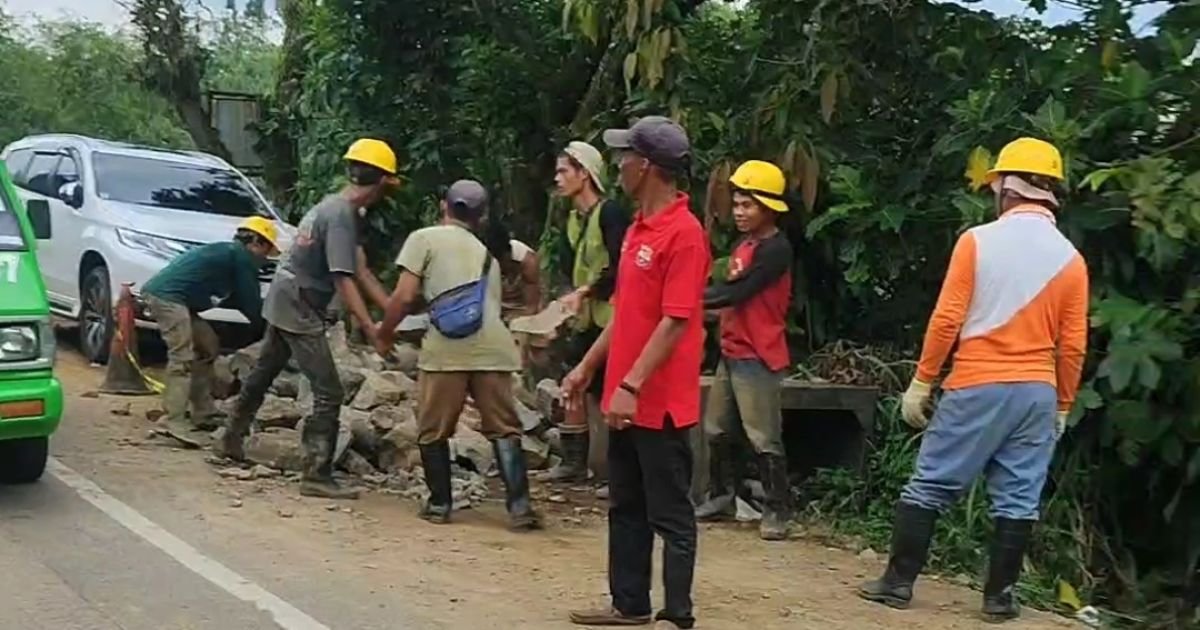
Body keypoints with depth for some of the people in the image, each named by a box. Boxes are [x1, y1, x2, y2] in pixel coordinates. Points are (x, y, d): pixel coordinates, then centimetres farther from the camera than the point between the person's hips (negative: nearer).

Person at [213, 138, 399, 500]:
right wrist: (371, 329, -31)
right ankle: (317, 475, -7)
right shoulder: (341, 216, -22)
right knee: (329, 393, -8)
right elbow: (344, 280, -28)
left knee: (263, 373, 25)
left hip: (285, 303, 10)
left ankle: (231, 441, 40)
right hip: (298, 310, -10)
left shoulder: (337, 207, 9)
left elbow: (361, 272, 8)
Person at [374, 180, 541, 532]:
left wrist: (384, 335, 16)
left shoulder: (424, 238, 12)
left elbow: (404, 297, 4)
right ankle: (520, 509, 2)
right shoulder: (486, 253, 30)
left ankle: (439, 505, 19)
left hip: (447, 348, -4)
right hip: (493, 347, 4)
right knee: (504, 430, 9)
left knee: (432, 432, 13)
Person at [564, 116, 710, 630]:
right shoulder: (637, 229, 12)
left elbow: (675, 322, -21)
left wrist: (632, 386, -23)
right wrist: (588, 367, 19)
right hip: (625, 397, 9)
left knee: (670, 515, 2)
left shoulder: (684, 233, -16)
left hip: (659, 402, -9)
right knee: (626, 507, 16)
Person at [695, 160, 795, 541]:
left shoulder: (775, 249, -15)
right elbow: (733, 295, 12)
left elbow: (736, 292, -20)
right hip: (731, 353, 9)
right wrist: (710, 308, -7)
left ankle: (777, 511, 3)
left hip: (758, 358, -9)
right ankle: (722, 499, 26)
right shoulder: (743, 246, 15)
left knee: (764, 439, -5)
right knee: (717, 430, 14)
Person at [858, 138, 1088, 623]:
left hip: (976, 387, -3)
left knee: (930, 485, 6)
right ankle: (999, 596, 14)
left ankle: (898, 582, 10)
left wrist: (921, 382, -3)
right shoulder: (1070, 259, 3)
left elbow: (947, 320, -10)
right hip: (1037, 392, 3)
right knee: (1017, 499, 9)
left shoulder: (977, 240, -6)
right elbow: (1073, 346, 3)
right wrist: (1062, 406, 13)